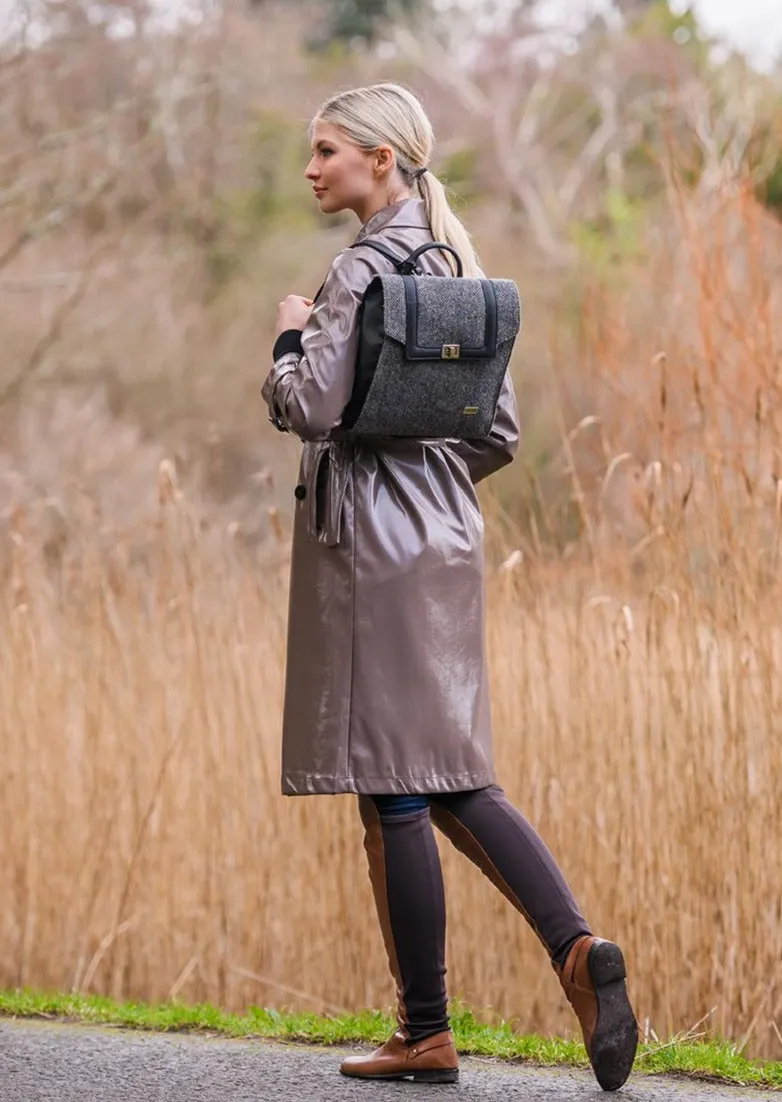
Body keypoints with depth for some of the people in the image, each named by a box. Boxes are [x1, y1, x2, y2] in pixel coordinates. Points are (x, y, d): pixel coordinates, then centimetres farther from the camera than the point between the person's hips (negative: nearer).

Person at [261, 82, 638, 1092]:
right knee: (449, 777, 13)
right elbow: (499, 430, 15)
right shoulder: (453, 267, 14)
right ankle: (574, 945, -5)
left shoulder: (365, 268, -13)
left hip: (372, 543, -9)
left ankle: (426, 1034, 4)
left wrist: (290, 337, -2)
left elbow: (312, 407, -19)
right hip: (444, 536, 9)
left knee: (395, 790, -2)